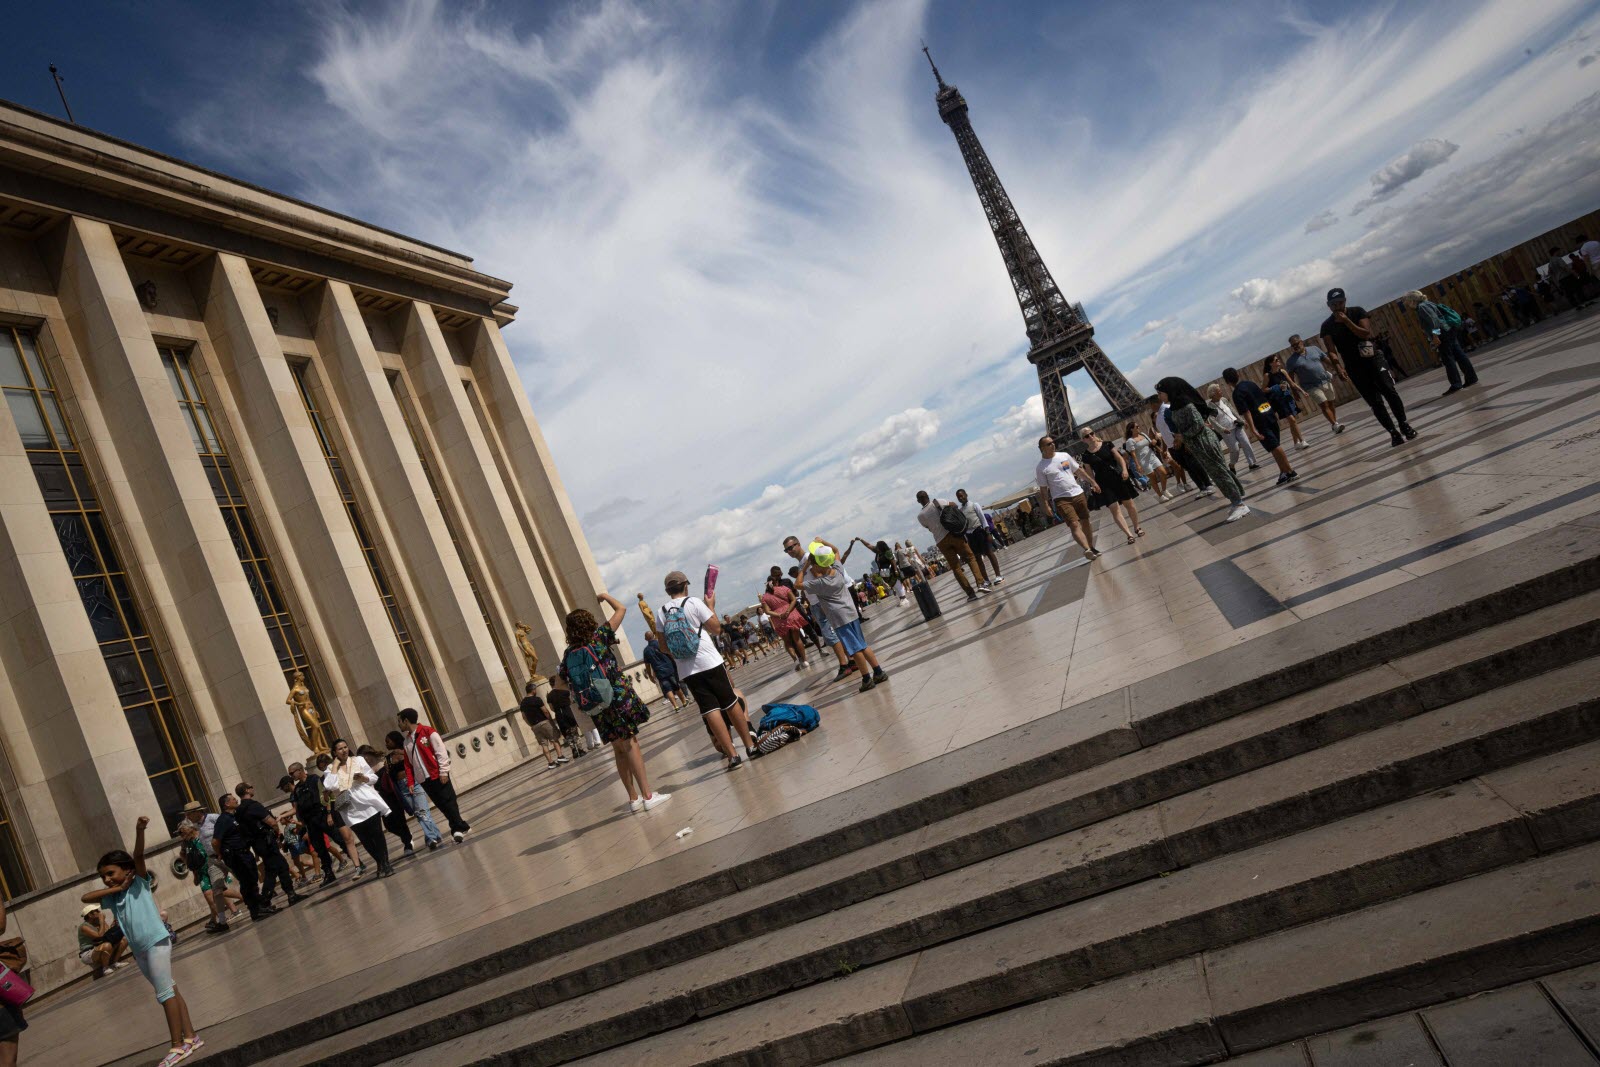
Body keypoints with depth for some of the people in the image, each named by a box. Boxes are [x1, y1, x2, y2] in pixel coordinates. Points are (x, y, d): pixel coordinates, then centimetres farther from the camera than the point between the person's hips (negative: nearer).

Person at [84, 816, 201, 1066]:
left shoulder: (140, 883, -1)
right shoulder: (113, 897, 14)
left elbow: (138, 855, -15)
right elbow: (86, 898, 9)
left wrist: (140, 830, -30)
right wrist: (115, 888, 0)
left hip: (156, 942, -7)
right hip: (139, 950, 7)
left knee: (165, 993, -7)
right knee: (169, 991, 11)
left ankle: (178, 1046, -4)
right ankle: (190, 1038, 15)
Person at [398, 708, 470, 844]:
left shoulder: (428, 732, -6)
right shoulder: (407, 741, 14)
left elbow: (441, 752, -9)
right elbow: (408, 763, 13)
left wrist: (443, 771, -14)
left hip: (437, 775, -6)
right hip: (424, 780, 6)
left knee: (448, 802, -7)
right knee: (442, 805, 5)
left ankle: (458, 829, -1)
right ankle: (459, 828, 10)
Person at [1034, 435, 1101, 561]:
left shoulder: (1064, 456, 7)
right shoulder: (1040, 467, -5)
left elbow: (1079, 470, 15)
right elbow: (1043, 489, -3)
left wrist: (1092, 482, 15)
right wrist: (1046, 505, -9)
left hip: (1078, 494, 5)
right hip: (1061, 499, -5)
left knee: (1085, 521, 11)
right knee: (1074, 524, -19)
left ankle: (1091, 547, 27)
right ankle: (1087, 549, -32)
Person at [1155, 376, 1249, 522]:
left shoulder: (1184, 404, -20)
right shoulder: (1175, 406, 9)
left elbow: (1198, 424, -24)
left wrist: (1182, 435, -15)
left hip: (1204, 442, -9)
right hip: (1196, 445, 9)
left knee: (1219, 472, -4)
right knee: (1219, 471, 16)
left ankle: (1240, 505, 1)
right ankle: (1237, 498, 25)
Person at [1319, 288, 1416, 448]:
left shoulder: (1358, 312, -1)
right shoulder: (1327, 326, -1)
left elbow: (1366, 333, -13)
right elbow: (1331, 351, -7)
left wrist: (1346, 321, -19)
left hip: (1373, 359, 0)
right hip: (1354, 367, 0)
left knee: (1390, 392, -9)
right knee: (1375, 402, -2)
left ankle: (1404, 425, 7)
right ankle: (1394, 433, 4)